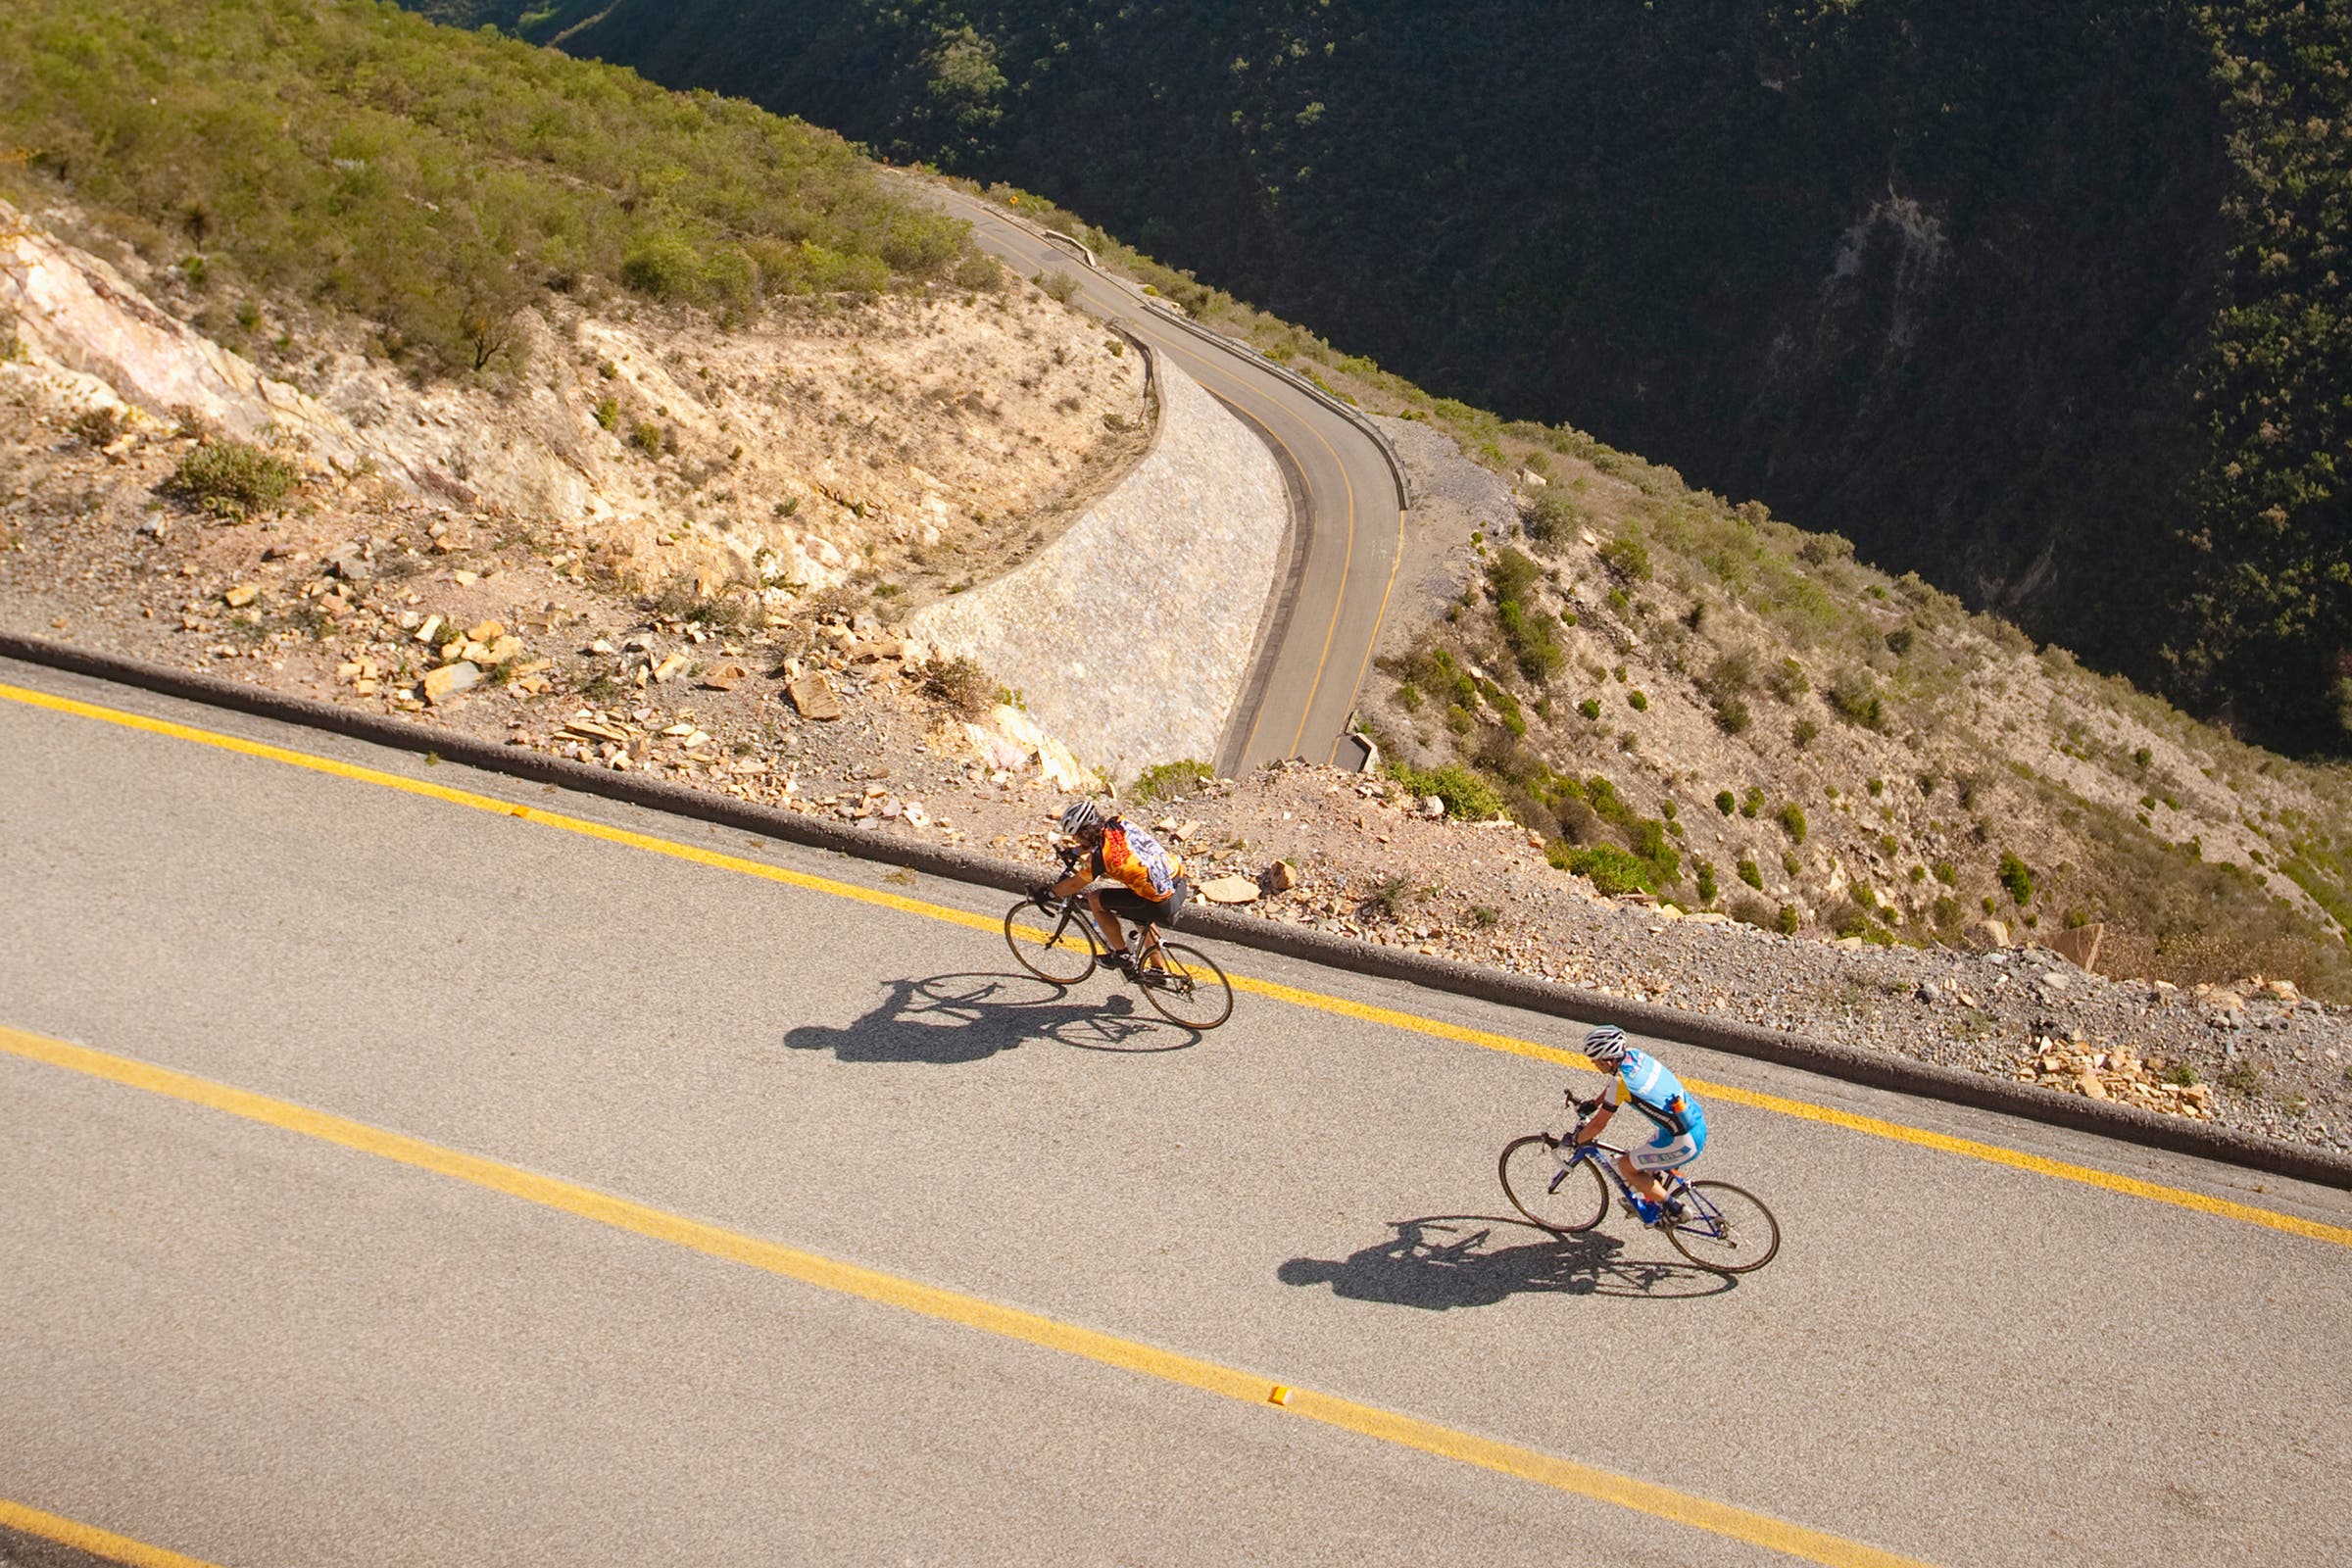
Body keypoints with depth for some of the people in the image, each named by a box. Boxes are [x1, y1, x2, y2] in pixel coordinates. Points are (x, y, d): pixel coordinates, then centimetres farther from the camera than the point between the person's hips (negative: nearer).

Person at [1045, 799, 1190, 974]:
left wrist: (1049, 893, 17)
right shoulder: (1120, 822, 3)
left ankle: (1123, 955, 15)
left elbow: (1074, 884, 2)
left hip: (1163, 905, -8)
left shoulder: (1099, 856, -15)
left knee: (1095, 900, 5)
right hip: (1181, 882, 8)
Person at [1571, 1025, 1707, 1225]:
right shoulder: (1635, 1055, 2)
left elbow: (1598, 1125, -10)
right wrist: (1593, 1103, 26)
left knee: (1625, 1166, 6)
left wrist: (1575, 1141, 5)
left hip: (1684, 1142, -8)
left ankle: (1673, 1210, 12)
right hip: (1699, 1123, 9)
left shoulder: (1621, 1082, -19)